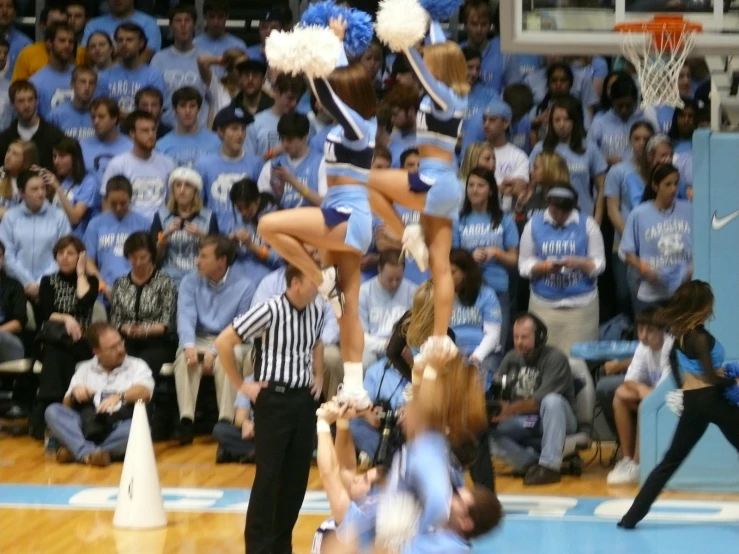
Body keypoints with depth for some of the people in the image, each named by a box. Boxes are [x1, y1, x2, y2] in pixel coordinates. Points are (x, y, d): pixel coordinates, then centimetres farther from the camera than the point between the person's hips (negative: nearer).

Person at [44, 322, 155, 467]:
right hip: (87, 426, 2)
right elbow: (66, 406, 13)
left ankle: (76, 451, -34)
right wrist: (74, 393, -10)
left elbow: (144, 392, -7)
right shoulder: (84, 370, 19)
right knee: (52, 411, -22)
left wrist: (120, 397, -27)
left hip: (121, 427, -2)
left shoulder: (137, 366, 13)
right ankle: (88, 452, -43)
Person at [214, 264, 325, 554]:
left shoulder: (317, 310, 3)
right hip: (274, 398, -6)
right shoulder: (270, 310, -16)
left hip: (304, 398, 6)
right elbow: (223, 342, -14)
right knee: (268, 475, -3)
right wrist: (241, 385, -9)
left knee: (297, 475, 8)